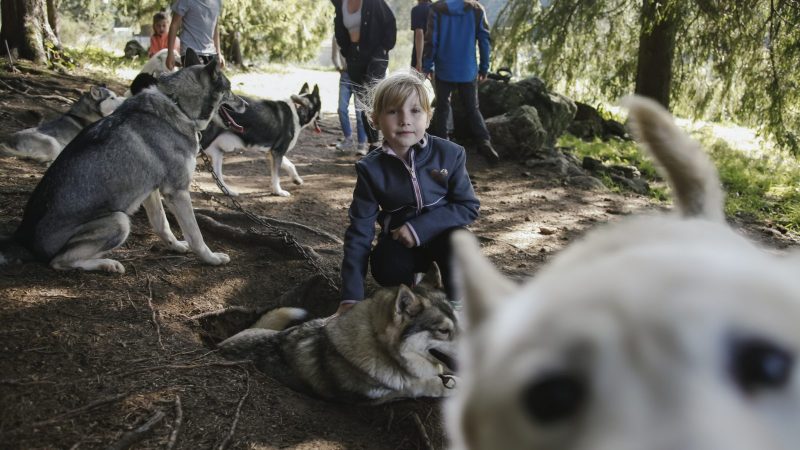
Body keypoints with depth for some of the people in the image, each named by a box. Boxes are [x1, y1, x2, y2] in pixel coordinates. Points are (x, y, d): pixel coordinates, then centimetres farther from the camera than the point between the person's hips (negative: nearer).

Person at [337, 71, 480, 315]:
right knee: (383, 267, -31)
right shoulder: (371, 168, -13)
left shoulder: (449, 154, -15)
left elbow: (469, 206, -10)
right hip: (399, 244, 1)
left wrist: (419, 227, -24)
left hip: (440, 233, 0)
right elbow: (359, 232, -14)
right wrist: (351, 297, -21)